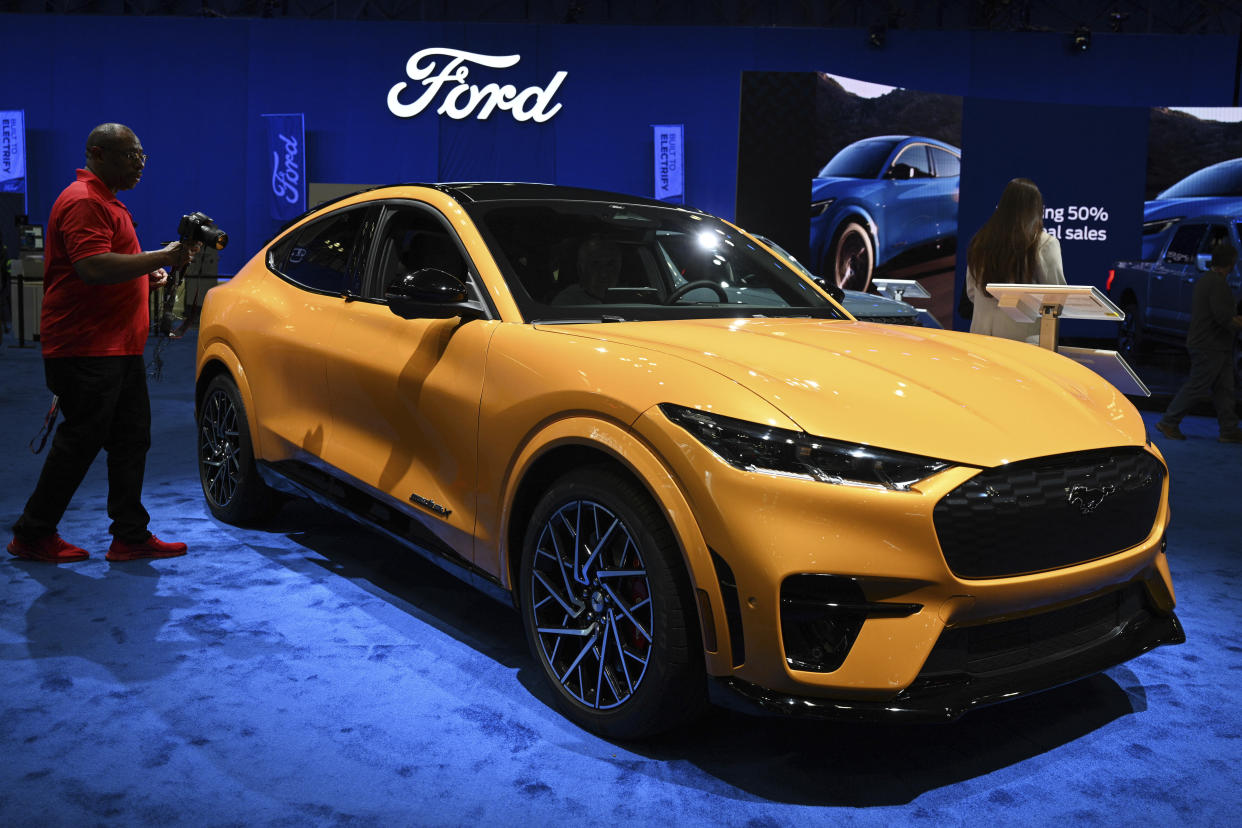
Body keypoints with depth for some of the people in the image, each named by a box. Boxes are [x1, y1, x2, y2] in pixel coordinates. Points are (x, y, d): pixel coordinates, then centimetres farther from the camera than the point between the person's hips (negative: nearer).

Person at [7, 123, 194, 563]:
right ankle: (32, 535, 11)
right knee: (81, 441, -3)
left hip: (118, 346, 10)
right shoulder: (83, 202, -14)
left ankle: (131, 536, 14)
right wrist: (161, 257, -23)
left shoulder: (105, 201, 21)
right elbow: (93, 267, -27)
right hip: (86, 349, -10)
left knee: (131, 438, 9)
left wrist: (145, 274, 15)